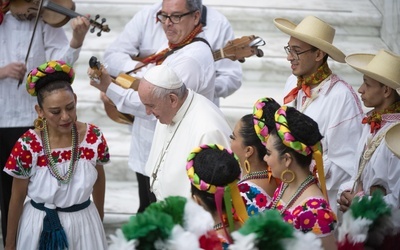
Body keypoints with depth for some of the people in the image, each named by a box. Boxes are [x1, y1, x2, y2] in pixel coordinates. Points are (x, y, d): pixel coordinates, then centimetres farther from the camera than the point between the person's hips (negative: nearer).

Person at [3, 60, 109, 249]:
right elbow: (17, 198, -7)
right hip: (40, 226, -2)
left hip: (84, 223, 2)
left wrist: (100, 218, 18)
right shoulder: (28, 146, -19)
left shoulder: (93, 138, -13)